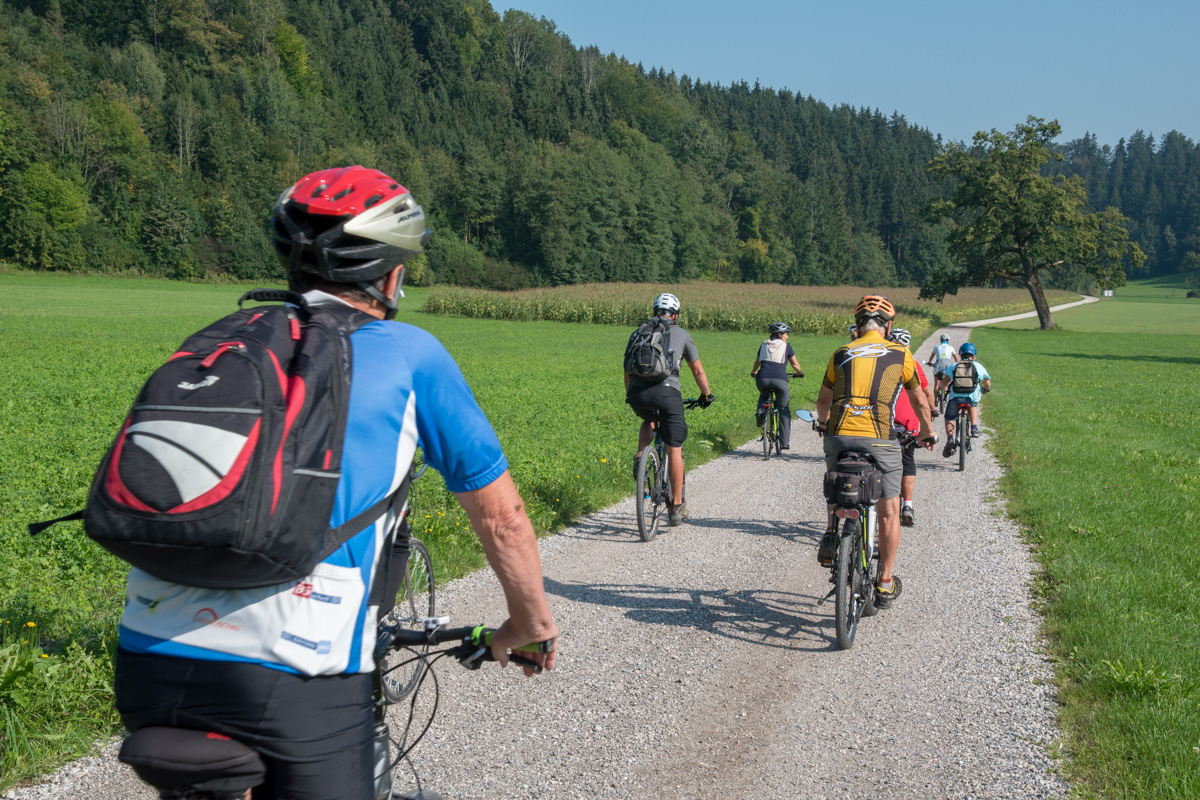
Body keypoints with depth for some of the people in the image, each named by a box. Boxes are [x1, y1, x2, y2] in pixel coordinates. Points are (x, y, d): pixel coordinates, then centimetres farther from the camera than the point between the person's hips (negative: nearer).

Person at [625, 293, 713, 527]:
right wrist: (706, 394, 38)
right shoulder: (682, 334, 17)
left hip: (638, 393, 3)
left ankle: (639, 459, 11)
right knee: (674, 450, 7)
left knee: (648, 421, 37)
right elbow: (698, 371, 23)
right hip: (667, 391, -3)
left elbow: (628, 370, 28)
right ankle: (677, 508, 9)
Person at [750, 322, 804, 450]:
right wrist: (800, 373, 37)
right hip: (780, 380, -3)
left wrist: (753, 372, 51)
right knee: (784, 410, 11)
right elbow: (795, 364, 17)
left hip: (762, 378, 3)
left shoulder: (764, 345, 19)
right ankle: (785, 442, 10)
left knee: (764, 396, 37)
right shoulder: (785, 346, 10)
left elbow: (757, 362, 32)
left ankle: (759, 412, 6)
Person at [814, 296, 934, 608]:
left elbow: (823, 400, 28)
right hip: (879, 439, -2)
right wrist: (927, 434, 38)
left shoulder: (841, 353, 15)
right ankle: (885, 584, 16)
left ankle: (830, 535, 14)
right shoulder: (899, 354, 11)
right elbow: (920, 402, 20)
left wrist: (823, 422, 50)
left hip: (838, 437, 2)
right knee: (889, 511, 12)